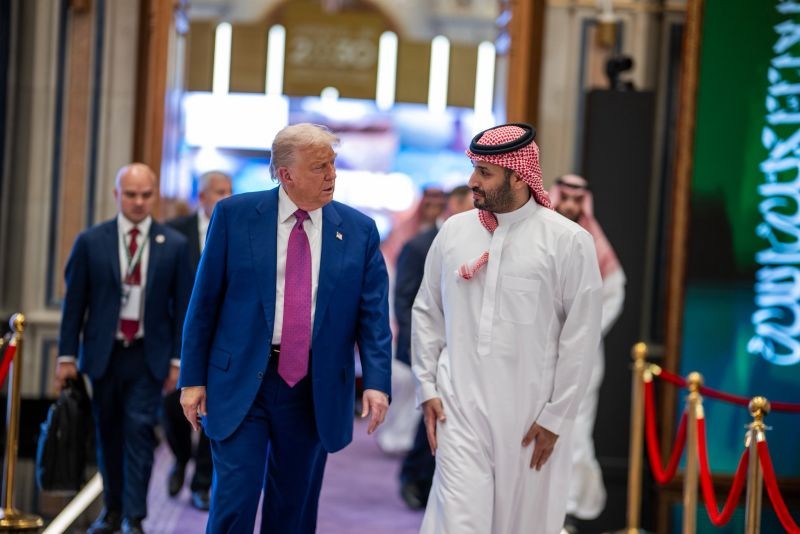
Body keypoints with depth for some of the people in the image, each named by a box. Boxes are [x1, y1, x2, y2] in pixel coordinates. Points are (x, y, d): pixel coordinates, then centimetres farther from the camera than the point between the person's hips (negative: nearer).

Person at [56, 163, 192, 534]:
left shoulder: (174, 245, 1)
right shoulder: (91, 242, 1)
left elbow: (182, 305, 3)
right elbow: (74, 301, 3)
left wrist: (177, 358, 0)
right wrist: (67, 355, 0)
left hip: (148, 355, -1)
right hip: (104, 353, 1)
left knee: (139, 431, -8)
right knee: (108, 433, 9)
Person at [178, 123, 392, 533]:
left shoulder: (359, 231, 2)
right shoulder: (234, 215, -1)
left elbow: (373, 315, -1)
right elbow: (204, 302, 2)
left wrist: (377, 382, -14)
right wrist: (192, 378, -1)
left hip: (314, 390, 2)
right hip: (241, 381, -2)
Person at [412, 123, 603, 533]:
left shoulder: (568, 241, -6)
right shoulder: (454, 231, 5)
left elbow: (582, 335, -5)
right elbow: (427, 312, 12)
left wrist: (556, 417, -5)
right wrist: (427, 388, 6)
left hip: (530, 416, -2)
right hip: (460, 407, 2)